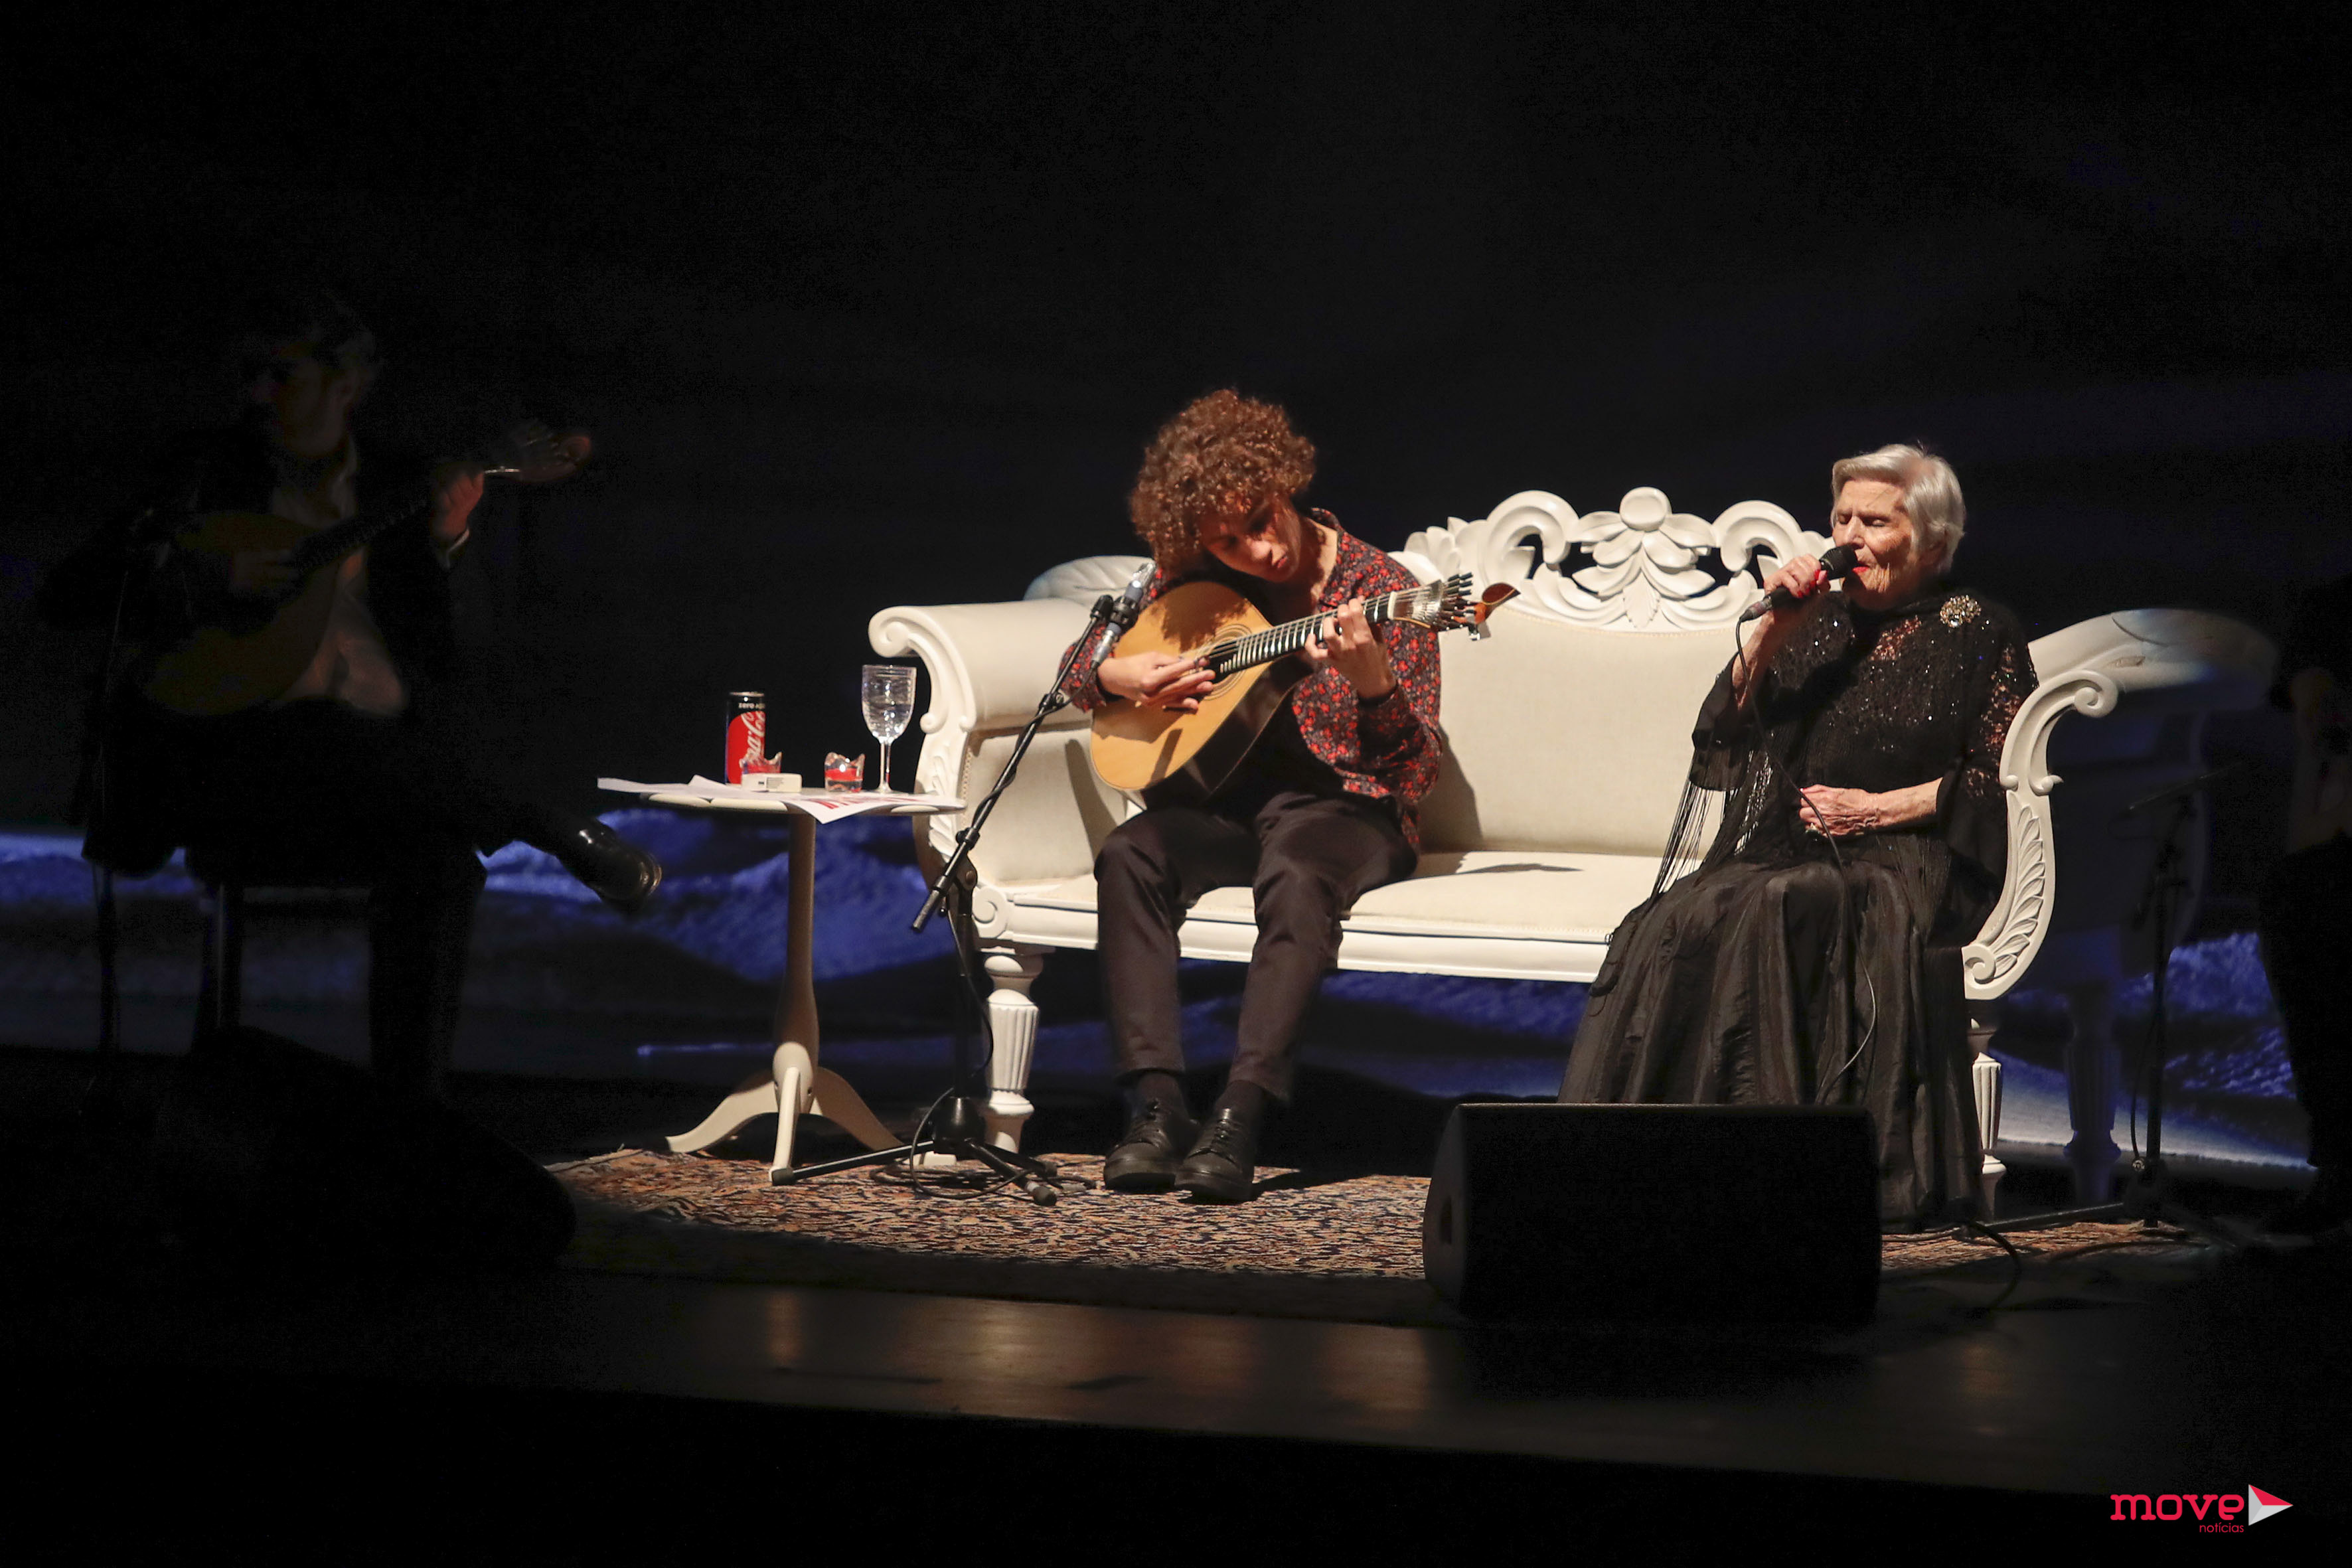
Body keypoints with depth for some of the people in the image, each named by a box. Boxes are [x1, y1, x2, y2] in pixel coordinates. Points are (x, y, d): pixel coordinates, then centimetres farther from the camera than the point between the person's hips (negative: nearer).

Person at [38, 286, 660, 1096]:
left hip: (380, 756, 2)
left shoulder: (390, 492, 18)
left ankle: (407, 1111, -26)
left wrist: (442, 546, -5)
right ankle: (548, 828, -21)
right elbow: (70, 592, 4)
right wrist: (220, 578, -9)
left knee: (437, 854, -30)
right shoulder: (209, 473, 11)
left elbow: (431, 658, 11)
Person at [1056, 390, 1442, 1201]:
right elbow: (1079, 669, 17)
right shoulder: (1193, 580, 5)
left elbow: (1414, 774, -12)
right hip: (1224, 803, 4)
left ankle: (1238, 1118, -45)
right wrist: (1122, 674, -7)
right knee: (1129, 854, -28)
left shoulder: (1381, 590, -7)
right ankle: (1156, 1104, -34)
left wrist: (1372, 680, -32)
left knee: (1297, 876, -38)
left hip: (1343, 807, -4)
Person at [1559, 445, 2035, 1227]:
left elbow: (2003, 780, -2)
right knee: (1677, 922, -28)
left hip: (1905, 862, -4)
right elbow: (1721, 737, 12)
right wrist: (1772, 632, 1)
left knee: (1778, 912, -36)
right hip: (1781, 854, 4)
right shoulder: (1819, 619, 20)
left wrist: (1879, 808, -9)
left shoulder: (1977, 635, 8)